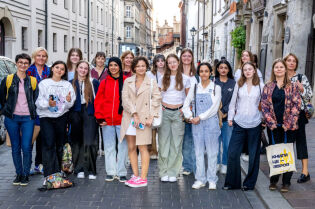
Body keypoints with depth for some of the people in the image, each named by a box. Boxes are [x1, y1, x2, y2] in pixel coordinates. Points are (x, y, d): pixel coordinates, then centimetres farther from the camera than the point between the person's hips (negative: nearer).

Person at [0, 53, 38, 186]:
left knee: (26, 147, -5)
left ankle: (25, 174, 7)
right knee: (15, 147, 6)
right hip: (12, 118, 1)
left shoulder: (32, 81, 7)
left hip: (27, 118, 0)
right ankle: (18, 174, 17)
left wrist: (33, 112, 5)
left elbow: (36, 99, 12)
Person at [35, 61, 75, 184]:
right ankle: (49, 175, -11)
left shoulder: (67, 85, 11)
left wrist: (69, 101, -16)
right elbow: (38, 101, -4)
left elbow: (70, 104, 6)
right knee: (49, 145, -11)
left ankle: (58, 171, 16)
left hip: (62, 117, 3)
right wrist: (47, 103, -23)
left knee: (60, 145, 5)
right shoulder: (44, 83, 4)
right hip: (46, 117, -2)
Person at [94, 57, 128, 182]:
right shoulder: (104, 82, 8)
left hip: (122, 120, -2)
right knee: (109, 147, 9)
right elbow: (98, 101, 7)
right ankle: (110, 172, 18)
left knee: (122, 146, 2)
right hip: (107, 121, 2)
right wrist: (100, 117, -2)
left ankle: (121, 173, 11)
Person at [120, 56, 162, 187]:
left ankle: (143, 178, -1)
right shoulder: (128, 81, 9)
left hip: (143, 118, -3)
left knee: (142, 147, -5)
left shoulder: (151, 82, 5)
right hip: (129, 118, 3)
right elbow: (125, 99, -1)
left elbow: (156, 99, -1)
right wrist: (134, 114, -11)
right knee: (131, 147, 5)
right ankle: (135, 175, 15)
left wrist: (151, 117, -11)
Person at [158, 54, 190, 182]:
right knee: (163, 141, 1)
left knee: (176, 143, 0)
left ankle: (173, 172, 9)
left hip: (178, 113, -1)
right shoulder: (163, 78, 8)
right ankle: (164, 172, 9)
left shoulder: (185, 79, 4)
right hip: (165, 112, 1)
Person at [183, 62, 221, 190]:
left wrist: (200, 117, -10)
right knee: (199, 151, 5)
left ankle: (212, 180, 10)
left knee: (212, 151, 0)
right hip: (197, 124, 3)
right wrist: (190, 117, -6)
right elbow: (186, 104, 9)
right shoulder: (194, 88, 10)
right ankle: (200, 179, 14)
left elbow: (214, 108, -6)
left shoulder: (216, 88, 1)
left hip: (211, 122, -2)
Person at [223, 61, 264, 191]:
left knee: (254, 155, 6)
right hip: (239, 123, 1)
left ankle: (249, 183, 19)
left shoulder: (260, 86, 4)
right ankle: (232, 182, 12)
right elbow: (233, 102, 12)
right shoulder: (239, 85, 8)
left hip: (255, 124, -1)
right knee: (232, 153, -2)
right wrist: (230, 117, 8)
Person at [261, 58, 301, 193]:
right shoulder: (268, 87, 7)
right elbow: (264, 105, 2)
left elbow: (296, 105, -3)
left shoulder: (293, 86, 2)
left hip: (288, 126, -1)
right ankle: (273, 180, 18)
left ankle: (286, 182, 12)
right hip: (273, 126, 1)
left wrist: (288, 123, -11)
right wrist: (271, 122, -8)